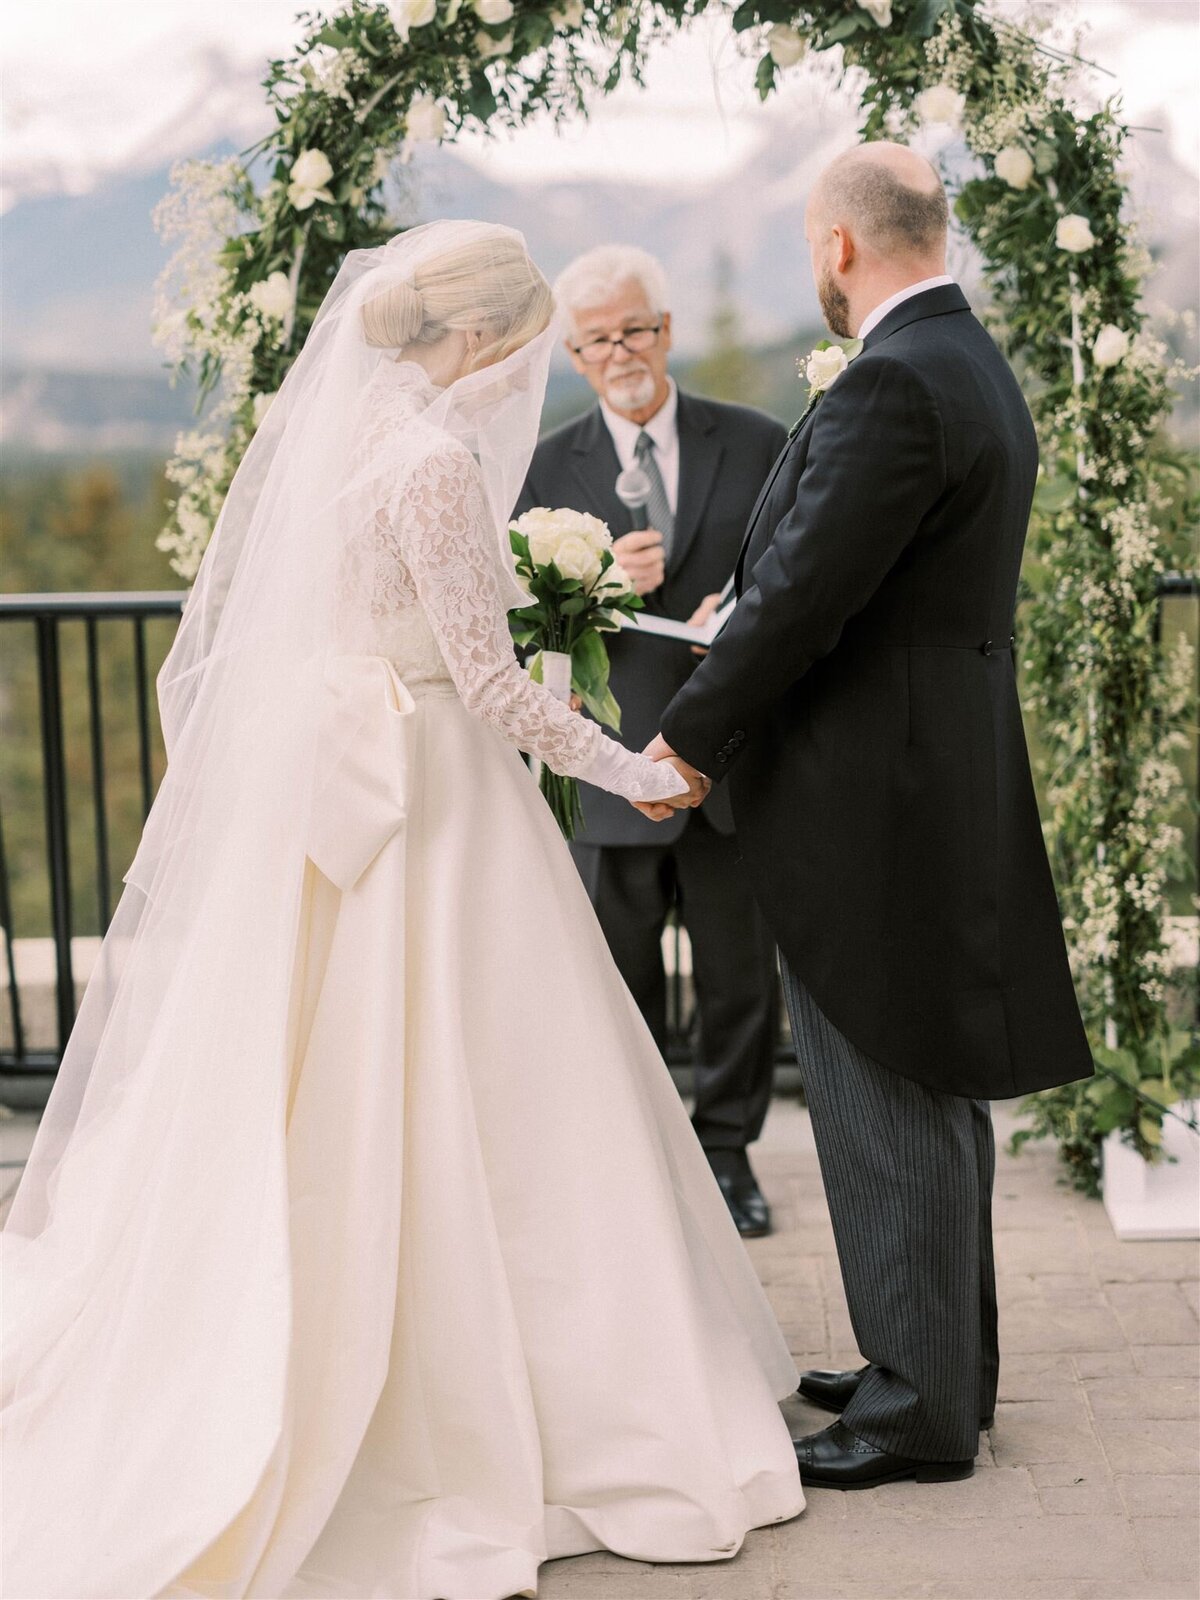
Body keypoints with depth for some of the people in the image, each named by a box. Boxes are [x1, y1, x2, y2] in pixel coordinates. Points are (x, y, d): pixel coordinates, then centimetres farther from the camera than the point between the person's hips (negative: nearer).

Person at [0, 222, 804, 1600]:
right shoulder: (438, 462, -17)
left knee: (318, 1112, 15)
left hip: (321, 803, 9)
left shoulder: (323, 428, 9)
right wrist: (630, 771, -5)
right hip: (427, 811, -9)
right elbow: (490, 683, -17)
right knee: (450, 1108, -1)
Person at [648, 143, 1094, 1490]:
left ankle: (920, 1407, 10)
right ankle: (941, 1361, 30)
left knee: (886, 1100, -1)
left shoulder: (892, 386, -20)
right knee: (931, 1087, 18)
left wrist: (687, 740, -9)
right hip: (947, 775, 10)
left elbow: (800, 596, -21)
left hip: (870, 799, -10)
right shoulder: (977, 369, 13)